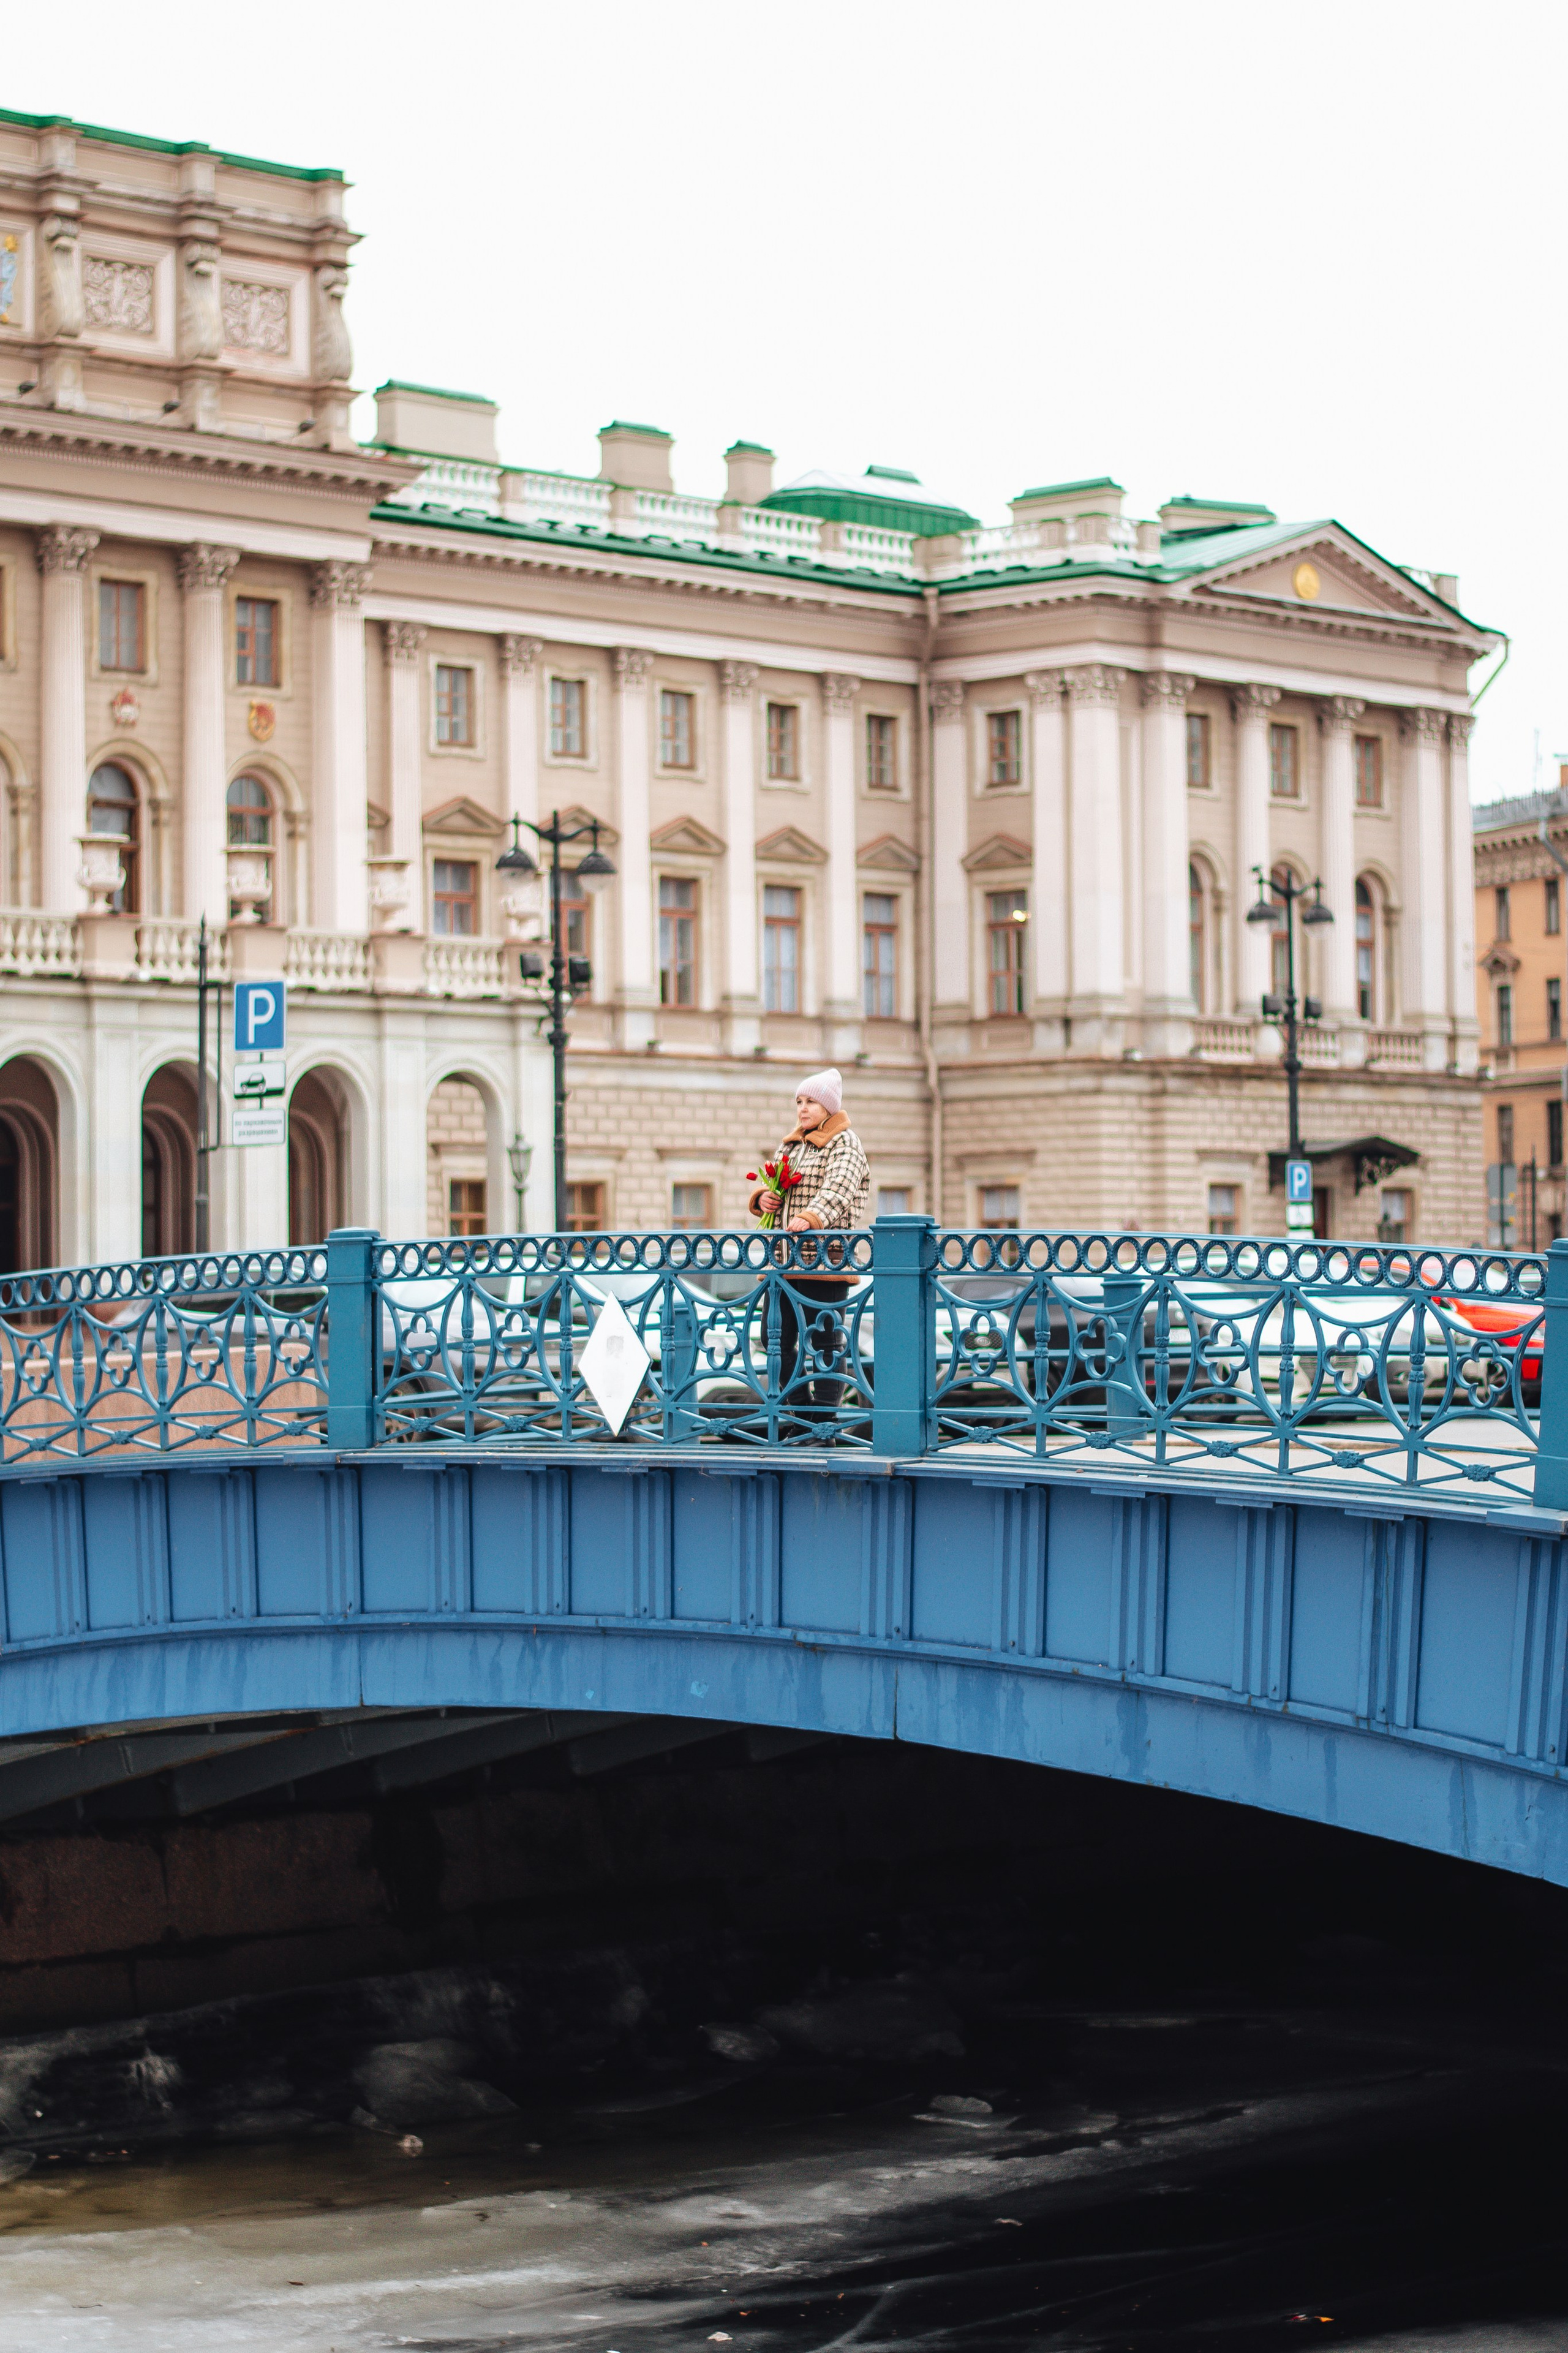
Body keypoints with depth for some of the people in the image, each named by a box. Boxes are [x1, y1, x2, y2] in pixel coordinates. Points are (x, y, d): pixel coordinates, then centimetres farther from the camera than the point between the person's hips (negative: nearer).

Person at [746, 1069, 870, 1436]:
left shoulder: (844, 1142, -2)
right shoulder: (790, 1144, 21)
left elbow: (838, 1189, -19)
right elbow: (772, 1184, 24)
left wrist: (810, 1218, -36)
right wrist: (762, 1197, -1)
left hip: (825, 1256, -7)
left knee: (824, 1342, -4)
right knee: (779, 1340, 6)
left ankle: (825, 1424, 0)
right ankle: (802, 1416, 16)